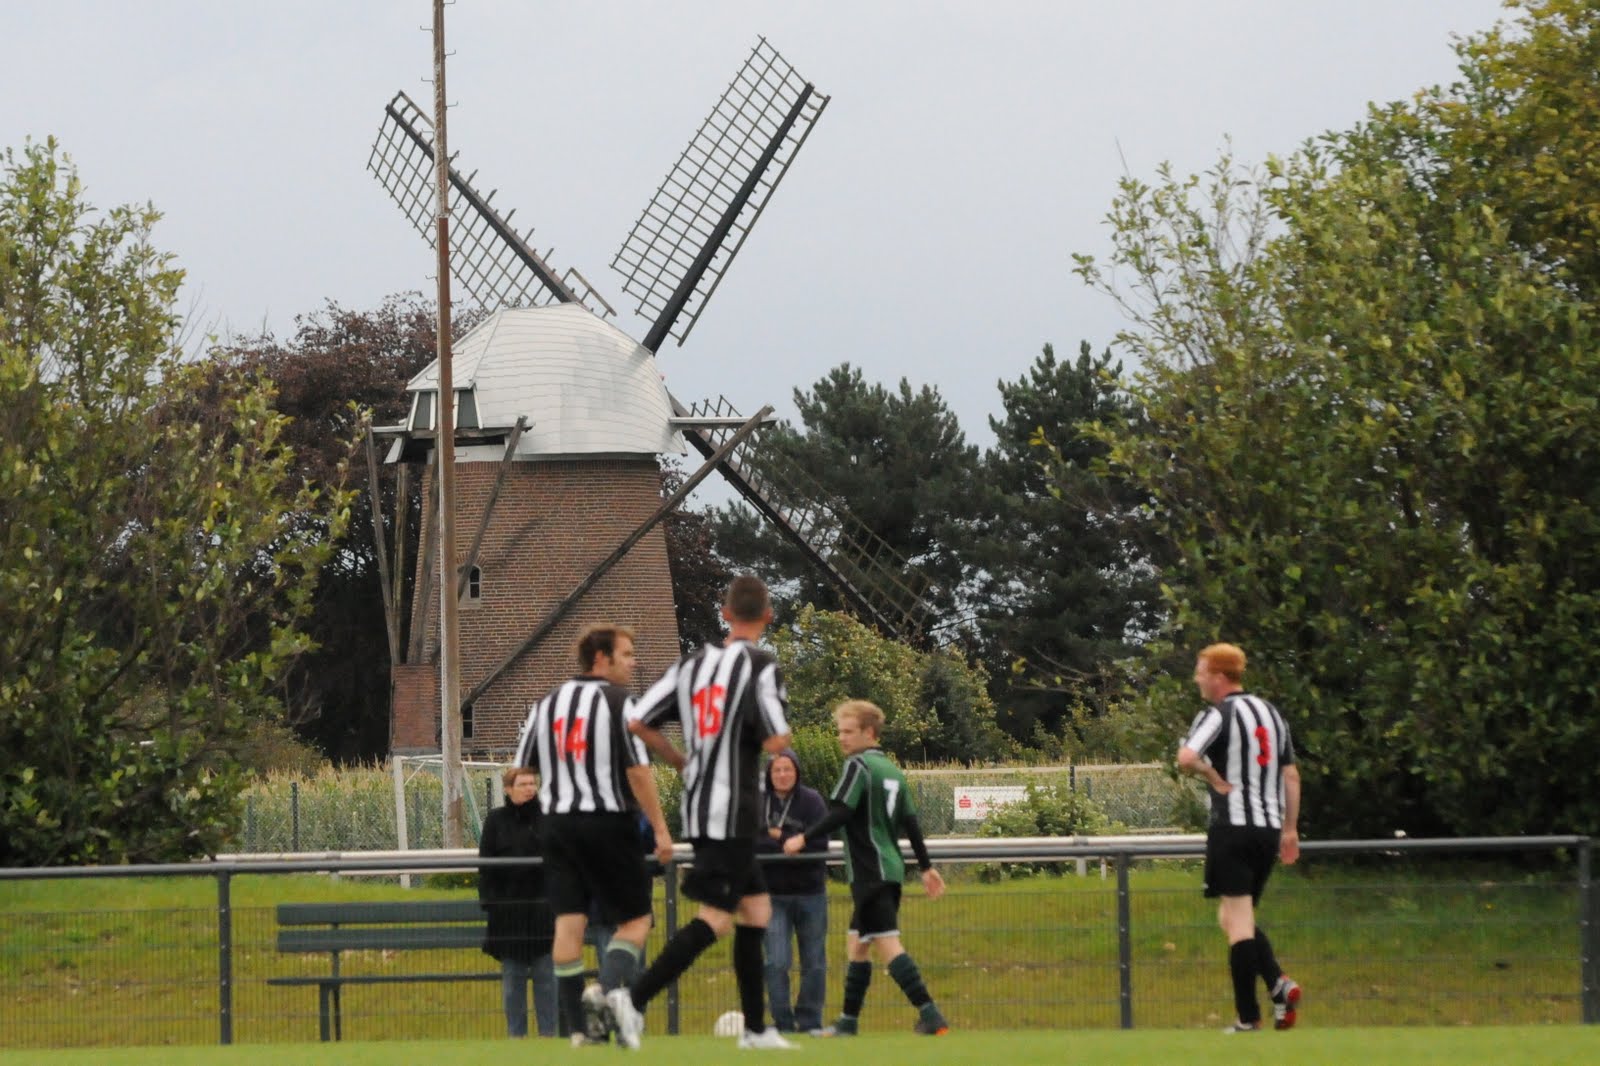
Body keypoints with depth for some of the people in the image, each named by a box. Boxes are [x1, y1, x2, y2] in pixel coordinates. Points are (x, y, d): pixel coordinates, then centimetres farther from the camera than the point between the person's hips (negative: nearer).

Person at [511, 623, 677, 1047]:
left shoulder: (546, 705, 13)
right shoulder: (619, 702, -6)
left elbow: (523, 768, 14)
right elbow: (638, 770, -12)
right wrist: (660, 829, -9)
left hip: (556, 822, 5)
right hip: (608, 822, -5)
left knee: (569, 921, 3)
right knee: (635, 919, 3)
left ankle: (579, 1026, 0)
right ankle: (608, 989, -22)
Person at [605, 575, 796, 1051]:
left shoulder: (694, 663, 9)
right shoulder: (761, 667, -12)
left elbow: (637, 722, 7)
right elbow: (775, 742, -20)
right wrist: (780, 725, 5)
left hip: (698, 804, 8)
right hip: (733, 811, -8)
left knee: (756, 909, 17)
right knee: (715, 919, -9)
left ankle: (755, 1028, 19)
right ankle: (634, 999, -22)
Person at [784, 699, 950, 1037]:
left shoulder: (858, 766, -9)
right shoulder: (893, 771, 17)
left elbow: (840, 814, -20)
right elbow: (911, 822, 19)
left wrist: (804, 839, -17)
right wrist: (926, 867, 23)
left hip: (871, 871, -9)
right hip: (890, 868, 9)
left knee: (887, 944, -14)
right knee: (857, 945, 16)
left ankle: (931, 1016, -23)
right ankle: (848, 1022, 20)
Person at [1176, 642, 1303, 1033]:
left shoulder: (1218, 715, -8)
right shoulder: (1270, 713, 15)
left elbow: (1186, 758, -26)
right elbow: (1291, 775, 17)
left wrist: (1213, 777, -8)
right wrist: (1290, 830, 20)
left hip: (1233, 826, -7)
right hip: (1269, 827, 7)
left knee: (1238, 920, -5)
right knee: (1236, 919, 16)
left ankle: (1248, 1017, -8)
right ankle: (1278, 983, -6)